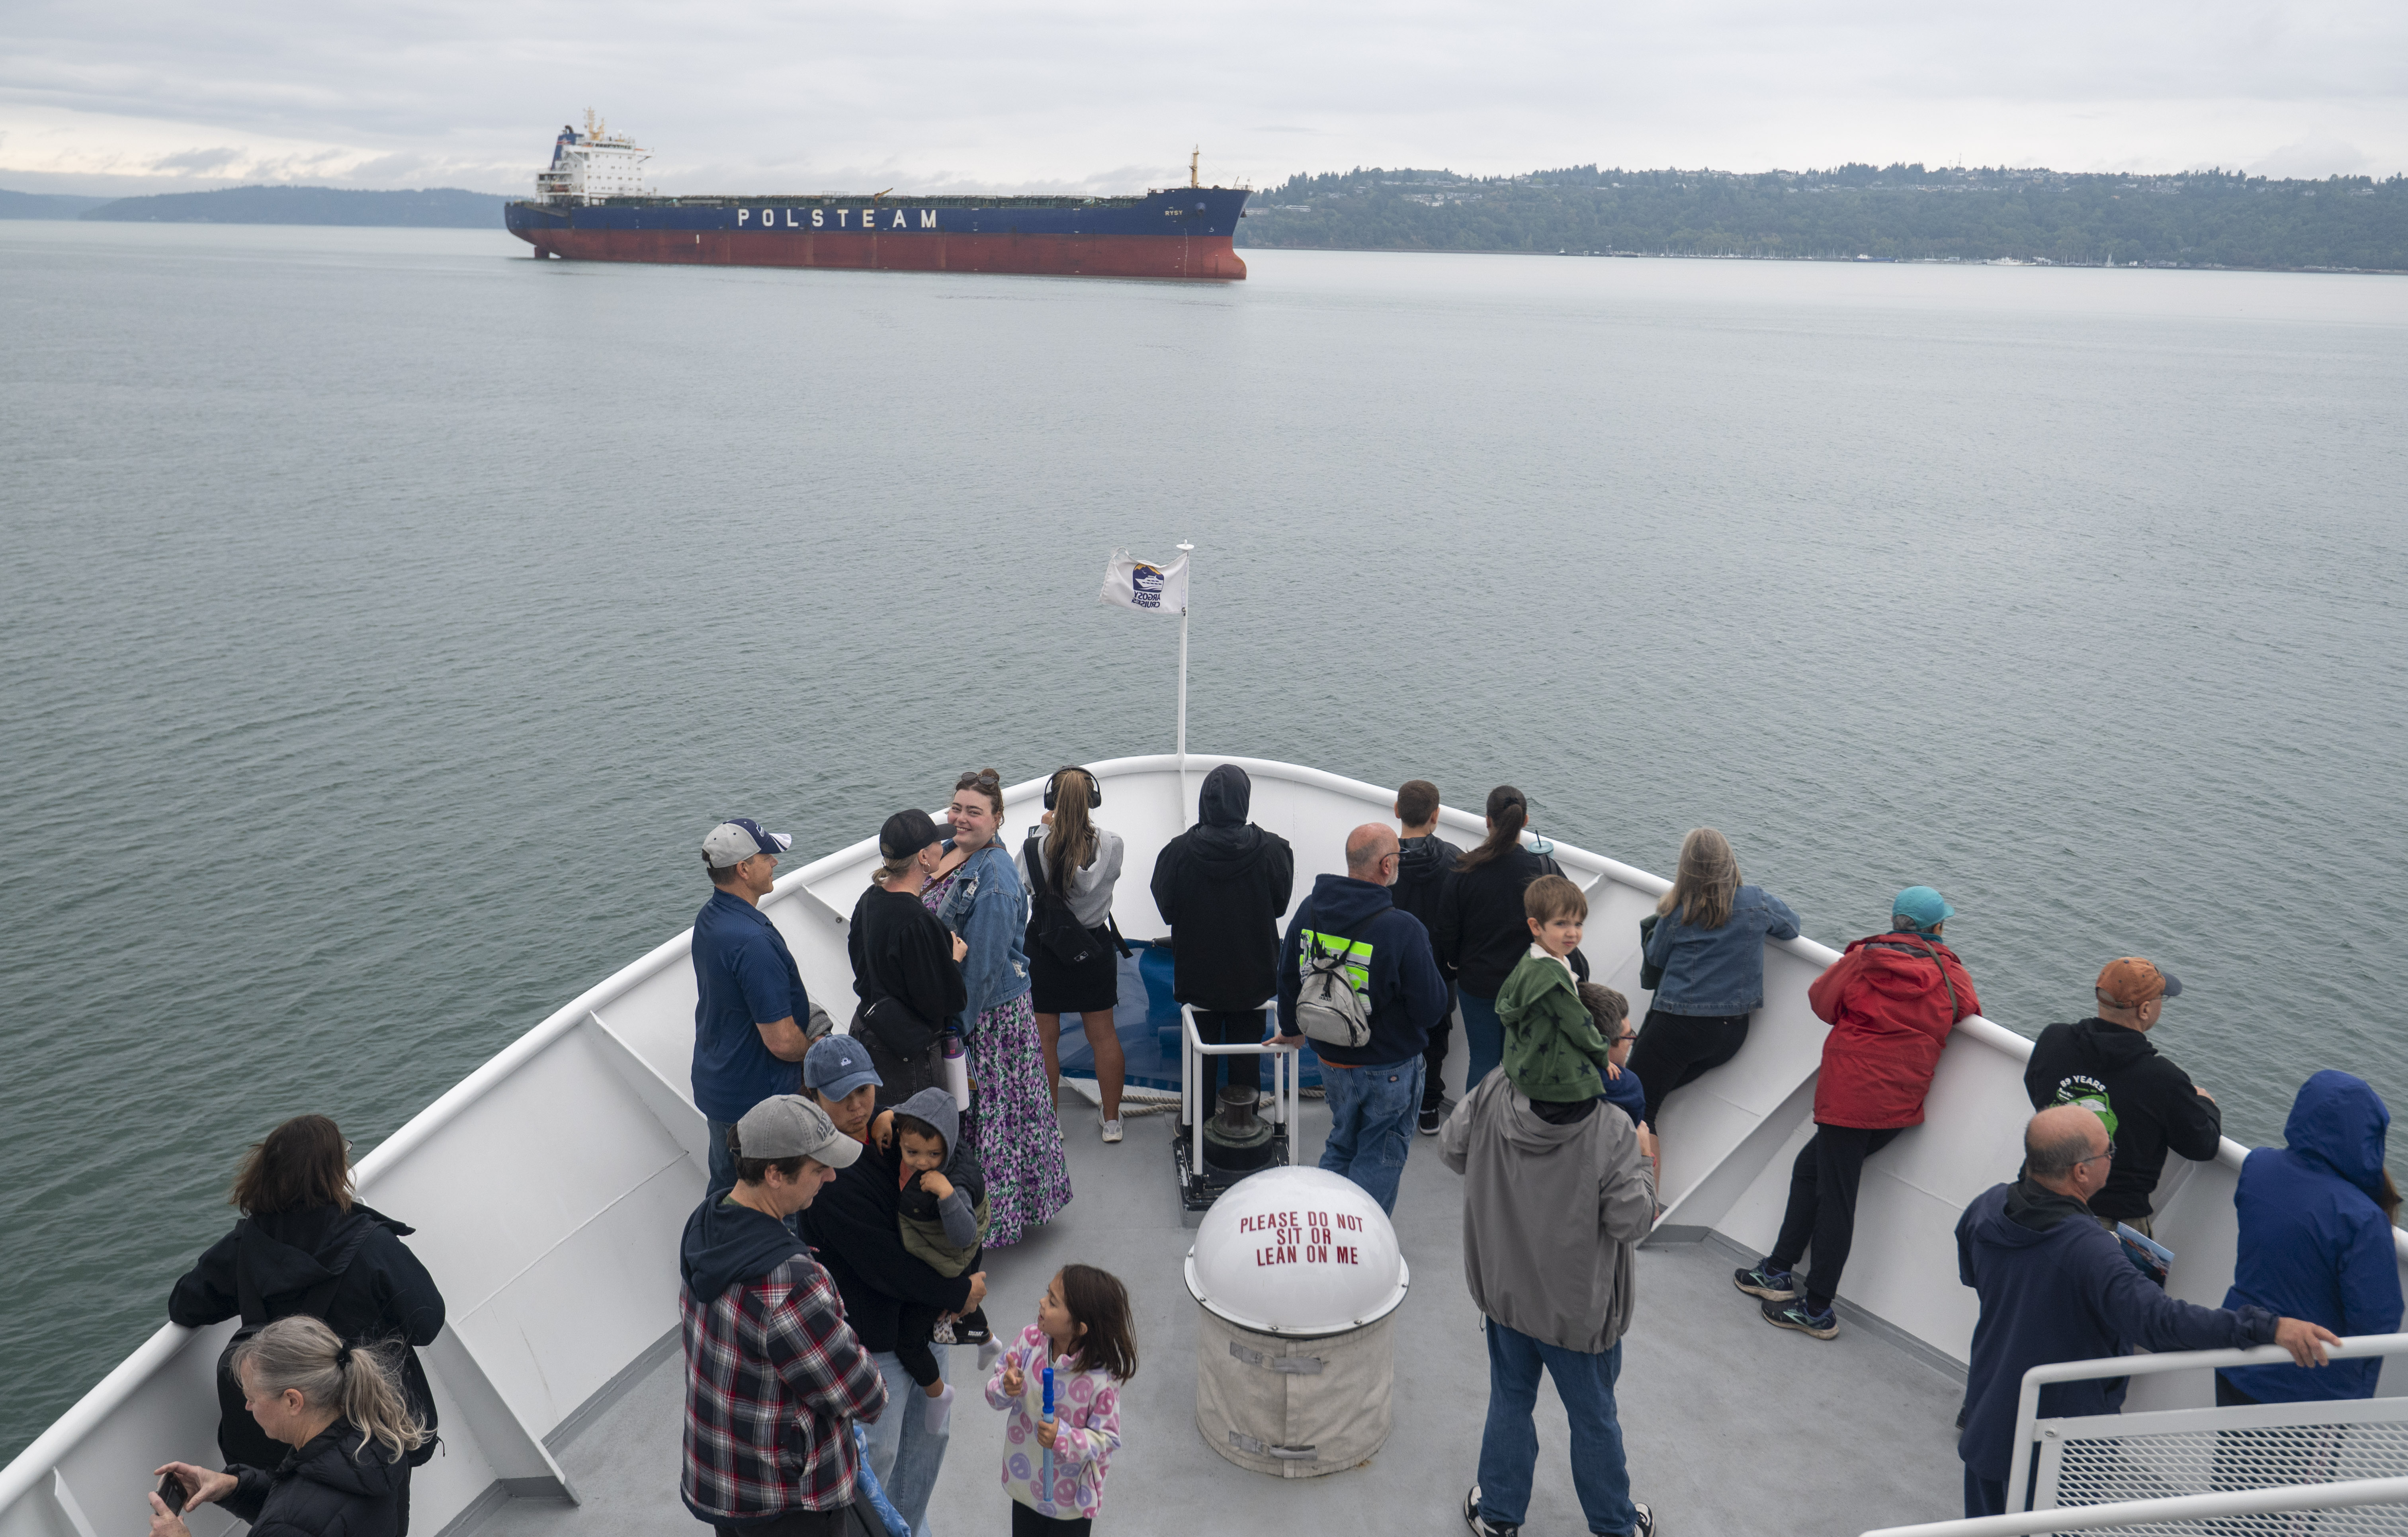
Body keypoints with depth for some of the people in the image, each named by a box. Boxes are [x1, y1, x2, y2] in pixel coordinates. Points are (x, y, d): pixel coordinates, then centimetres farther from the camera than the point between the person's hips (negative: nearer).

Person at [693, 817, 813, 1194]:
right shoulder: (752, 941, -30)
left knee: (725, 1188, 23)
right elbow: (782, 1042, -27)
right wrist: (815, 1051, -6)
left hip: (716, 1088, 9)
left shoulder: (709, 918, 2)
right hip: (757, 1101, -9)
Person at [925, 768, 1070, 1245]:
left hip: (990, 1011, -9)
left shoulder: (994, 875, -22)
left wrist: (962, 1019, -19)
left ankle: (999, 1213, 17)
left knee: (991, 1104, 3)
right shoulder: (947, 852, 6)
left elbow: (986, 958, -22)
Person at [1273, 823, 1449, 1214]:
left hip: (1332, 1060, 6)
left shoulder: (1310, 909, -6)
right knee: (1380, 1157, 11)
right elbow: (1432, 1006, -18)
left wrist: (1292, 1028, 25)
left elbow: (1288, 976, 8)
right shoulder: (1403, 929, -25)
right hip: (1390, 1067, -6)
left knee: (1341, 1145, 24)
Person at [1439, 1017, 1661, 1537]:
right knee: (1593, 1417, 20)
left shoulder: (1493, 1095, -18)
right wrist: (1644, 1160, -6)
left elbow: (1451, 1148, -5)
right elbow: (1631, 1222, -21)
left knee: (1510, 1401, 24)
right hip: (1578, 1306, -3)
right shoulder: (1613, 1133, -29)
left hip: (1505, 1289, 3)